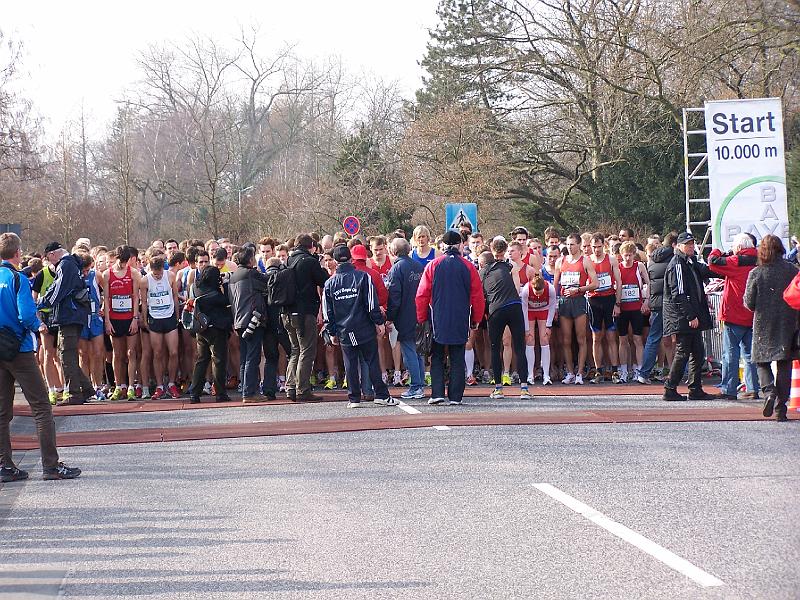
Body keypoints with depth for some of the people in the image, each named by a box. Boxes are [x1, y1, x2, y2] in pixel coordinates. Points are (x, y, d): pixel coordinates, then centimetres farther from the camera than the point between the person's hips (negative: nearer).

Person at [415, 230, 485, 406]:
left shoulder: (433, 266, -3)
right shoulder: (468, 267, -1)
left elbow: (422, 295, -2)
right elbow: (478, 296, 1)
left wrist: (421, 318, 7)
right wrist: (476, 319, 13)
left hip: (438, 319, 0)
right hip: (461, 321, 0)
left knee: (437, 358, 9)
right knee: (457, 358, 6)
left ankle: (437, 393, -2)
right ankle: (456, 396, 3)